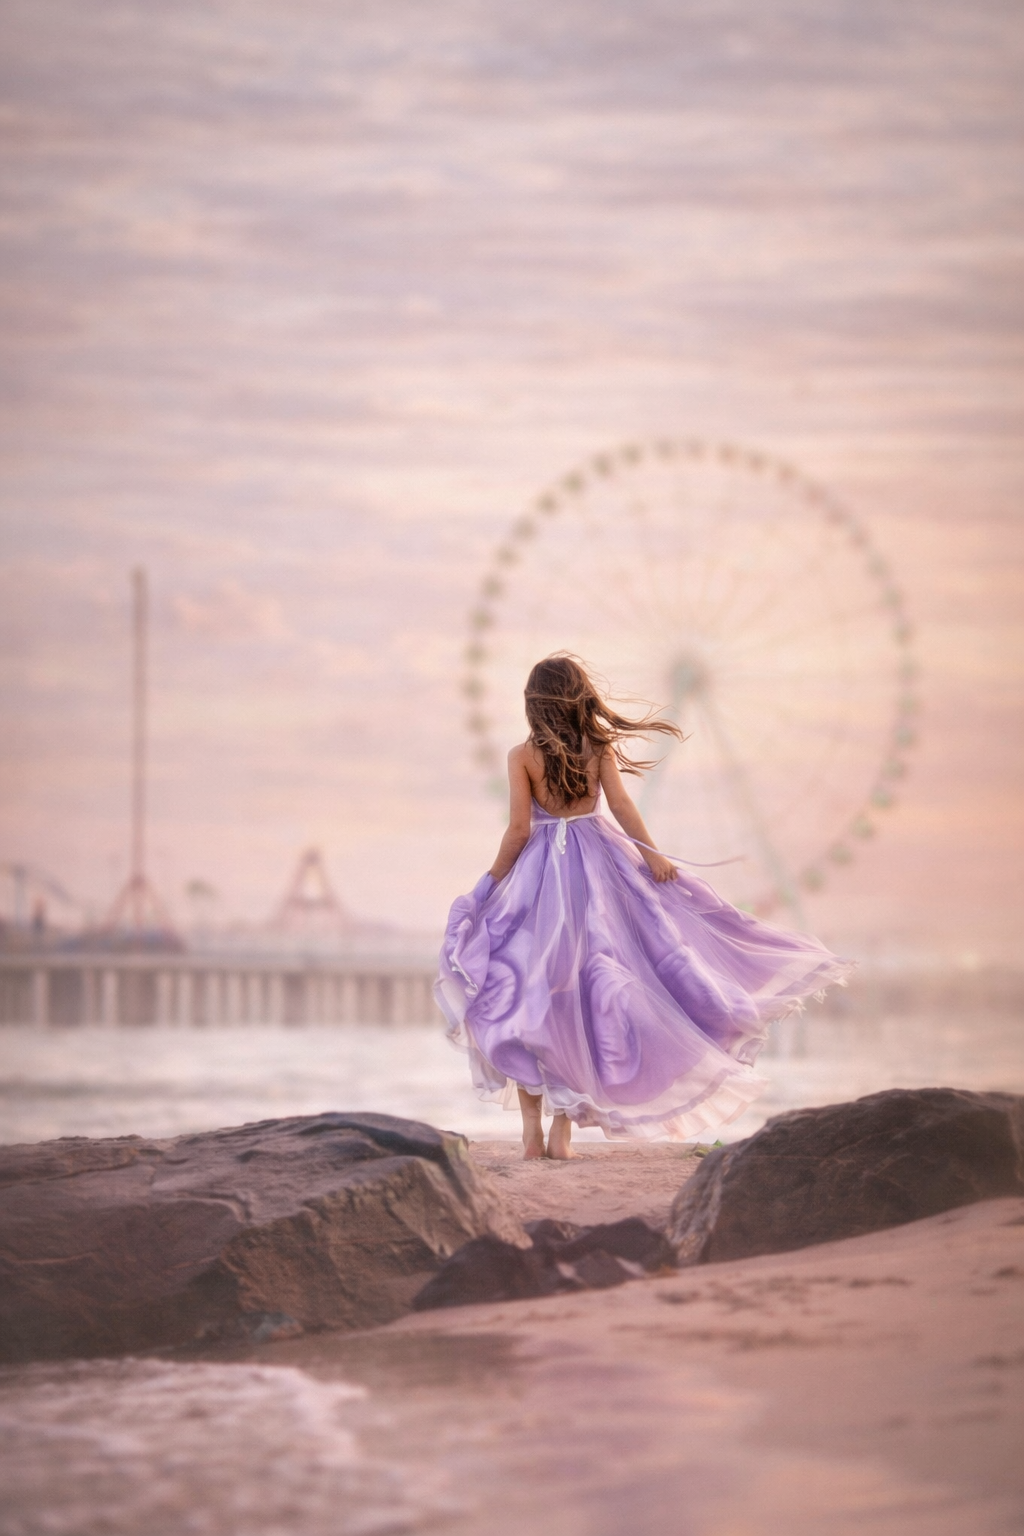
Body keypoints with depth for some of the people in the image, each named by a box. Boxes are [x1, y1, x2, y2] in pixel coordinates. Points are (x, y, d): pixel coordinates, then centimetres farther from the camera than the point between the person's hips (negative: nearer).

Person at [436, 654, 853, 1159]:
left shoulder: (523, 755, -7)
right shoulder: (599, 745, -1)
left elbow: (518, 828, -9)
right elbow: (619, 804, -6)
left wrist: (491, 883, 0)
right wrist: (653, 856, -1)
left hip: (540, 872, -2)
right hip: (596, 867, 2)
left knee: (525, 996, 6)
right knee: (583, 994, 7)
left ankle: (532, 1127, 0)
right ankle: (562, 1129, 5)